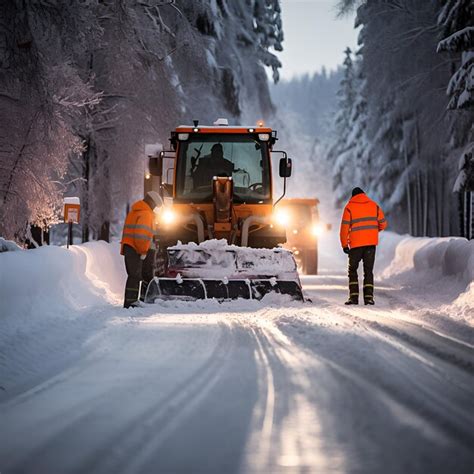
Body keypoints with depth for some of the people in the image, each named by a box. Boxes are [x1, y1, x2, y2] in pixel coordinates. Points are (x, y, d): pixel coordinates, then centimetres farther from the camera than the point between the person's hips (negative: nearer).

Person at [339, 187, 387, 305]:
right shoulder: (374, 205, 8)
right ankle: (368, 297, -3)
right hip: (371, 243, 2)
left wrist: (344, 244, 0)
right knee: (368, 270, 7)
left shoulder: (349, 207, 0)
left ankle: (354, 296, -1)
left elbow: (344, 227, -4)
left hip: (356, 243, -2)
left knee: (352, 270, 9)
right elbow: (383, 224, 10)